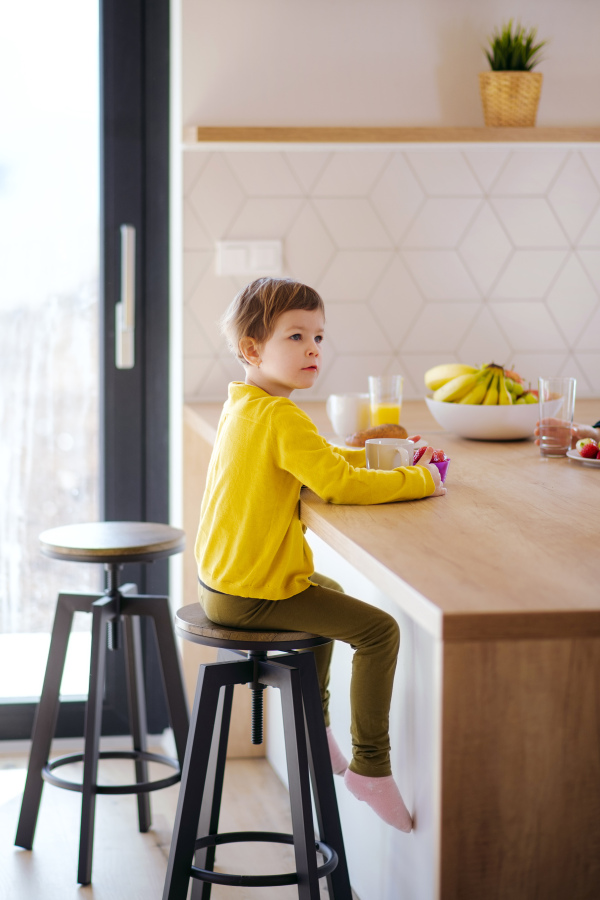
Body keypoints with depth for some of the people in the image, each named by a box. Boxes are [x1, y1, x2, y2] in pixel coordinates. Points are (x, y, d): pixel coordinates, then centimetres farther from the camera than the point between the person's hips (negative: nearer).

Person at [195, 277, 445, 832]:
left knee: (329, 594, 35)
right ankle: (370, 765, -6)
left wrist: (369, 457, 8)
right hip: (252, 594, -11)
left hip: (224, 578, 11)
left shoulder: (242, 407, 11)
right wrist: (420, 481, -16)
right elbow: (338, 484, -27)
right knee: (379, 630, -13)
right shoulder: (281, 417, -21)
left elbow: (317, 459, 22)